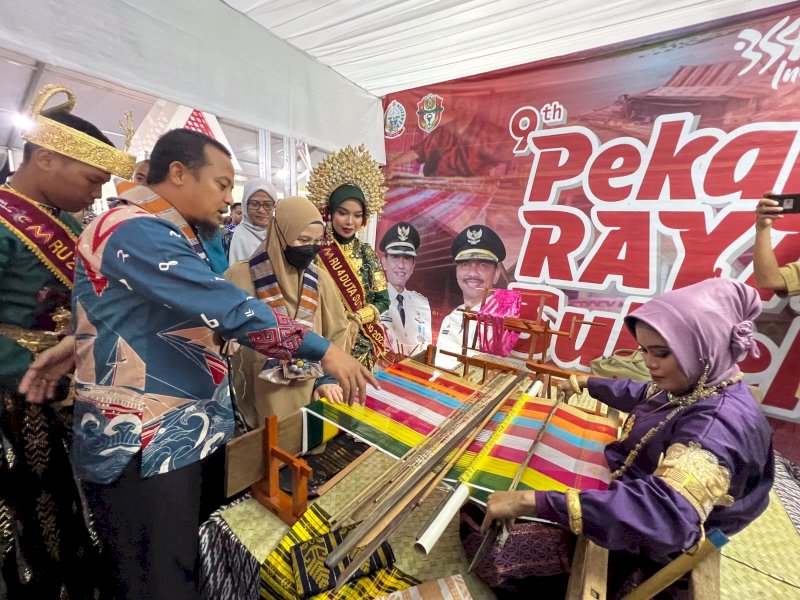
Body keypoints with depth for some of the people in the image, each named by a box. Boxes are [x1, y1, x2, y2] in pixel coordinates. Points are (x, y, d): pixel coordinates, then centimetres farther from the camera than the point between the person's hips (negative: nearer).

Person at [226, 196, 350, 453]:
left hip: (310, 395, 3)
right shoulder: (241, 277, -9)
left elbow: (337, 331, 7)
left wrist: (328, 377, -1)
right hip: (261, 398, -3)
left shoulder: (319, 279, 1)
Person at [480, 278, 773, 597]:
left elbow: (668, 511, -47)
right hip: (622, 484, 9)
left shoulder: (722, 422, -33)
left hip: (640, 543, -8)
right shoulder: (695, 385, -4)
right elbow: (643, 397, 19)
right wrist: (589, 383, 28)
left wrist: (534, 502, -51)